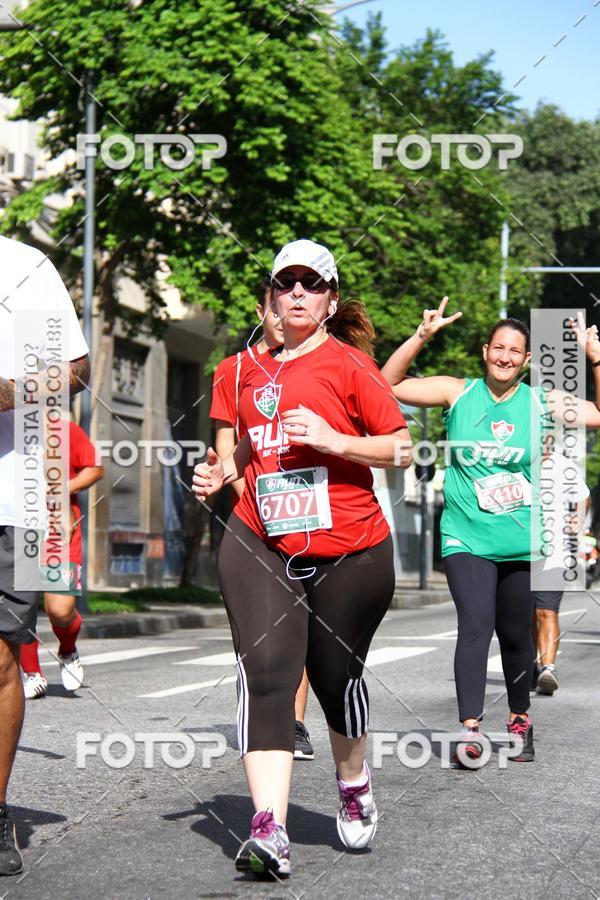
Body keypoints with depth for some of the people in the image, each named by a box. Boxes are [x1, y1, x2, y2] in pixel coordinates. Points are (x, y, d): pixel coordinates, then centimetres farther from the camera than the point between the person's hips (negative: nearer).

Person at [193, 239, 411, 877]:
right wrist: (222, 471, 10)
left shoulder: (348, 363, -2)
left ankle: (354, 784, 41)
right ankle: (269, 830, -22)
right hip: (259, 547, 3)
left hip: (349, 552, -3)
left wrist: (333, 439, -18)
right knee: (264, 671, -15)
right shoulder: (257, 369, 14)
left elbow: (401, 447, -5)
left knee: (335, 675, 8)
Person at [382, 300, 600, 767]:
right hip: (468, 539, -2)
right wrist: (422, 338, -14)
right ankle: (470, 728, -23)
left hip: (524, 543, 2)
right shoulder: (457, 393, 0)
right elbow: (387, 386, -5)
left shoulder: (541, 404, 3)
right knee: (475, 626, -19)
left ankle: (520, 719, 33)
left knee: (516, 636, 12)